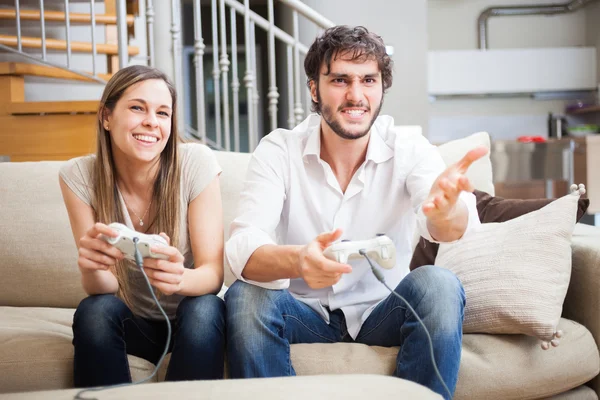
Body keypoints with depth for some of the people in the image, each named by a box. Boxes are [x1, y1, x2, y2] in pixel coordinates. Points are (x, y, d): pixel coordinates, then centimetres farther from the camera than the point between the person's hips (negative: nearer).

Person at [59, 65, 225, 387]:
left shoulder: (197, 162, -18)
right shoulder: (79, 176, -13)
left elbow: (214, 272, -20)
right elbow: (103, 288, -17)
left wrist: (180, 278, -44)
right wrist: (92, 267, -42)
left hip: (195, 321, -1)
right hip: (132, 322, 1)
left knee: (202, 311, -32)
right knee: (94, 311, -29)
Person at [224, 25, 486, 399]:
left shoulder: (410, 151, -9)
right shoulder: (278, 151, -10)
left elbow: (451, 226, -29)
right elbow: (243, 248, -24)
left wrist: (445, 209, -55)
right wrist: (297, 260, -48)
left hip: (382, 313, 1)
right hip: (306, 313, 0)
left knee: (438, 285, -29)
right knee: (245, 297, -29)